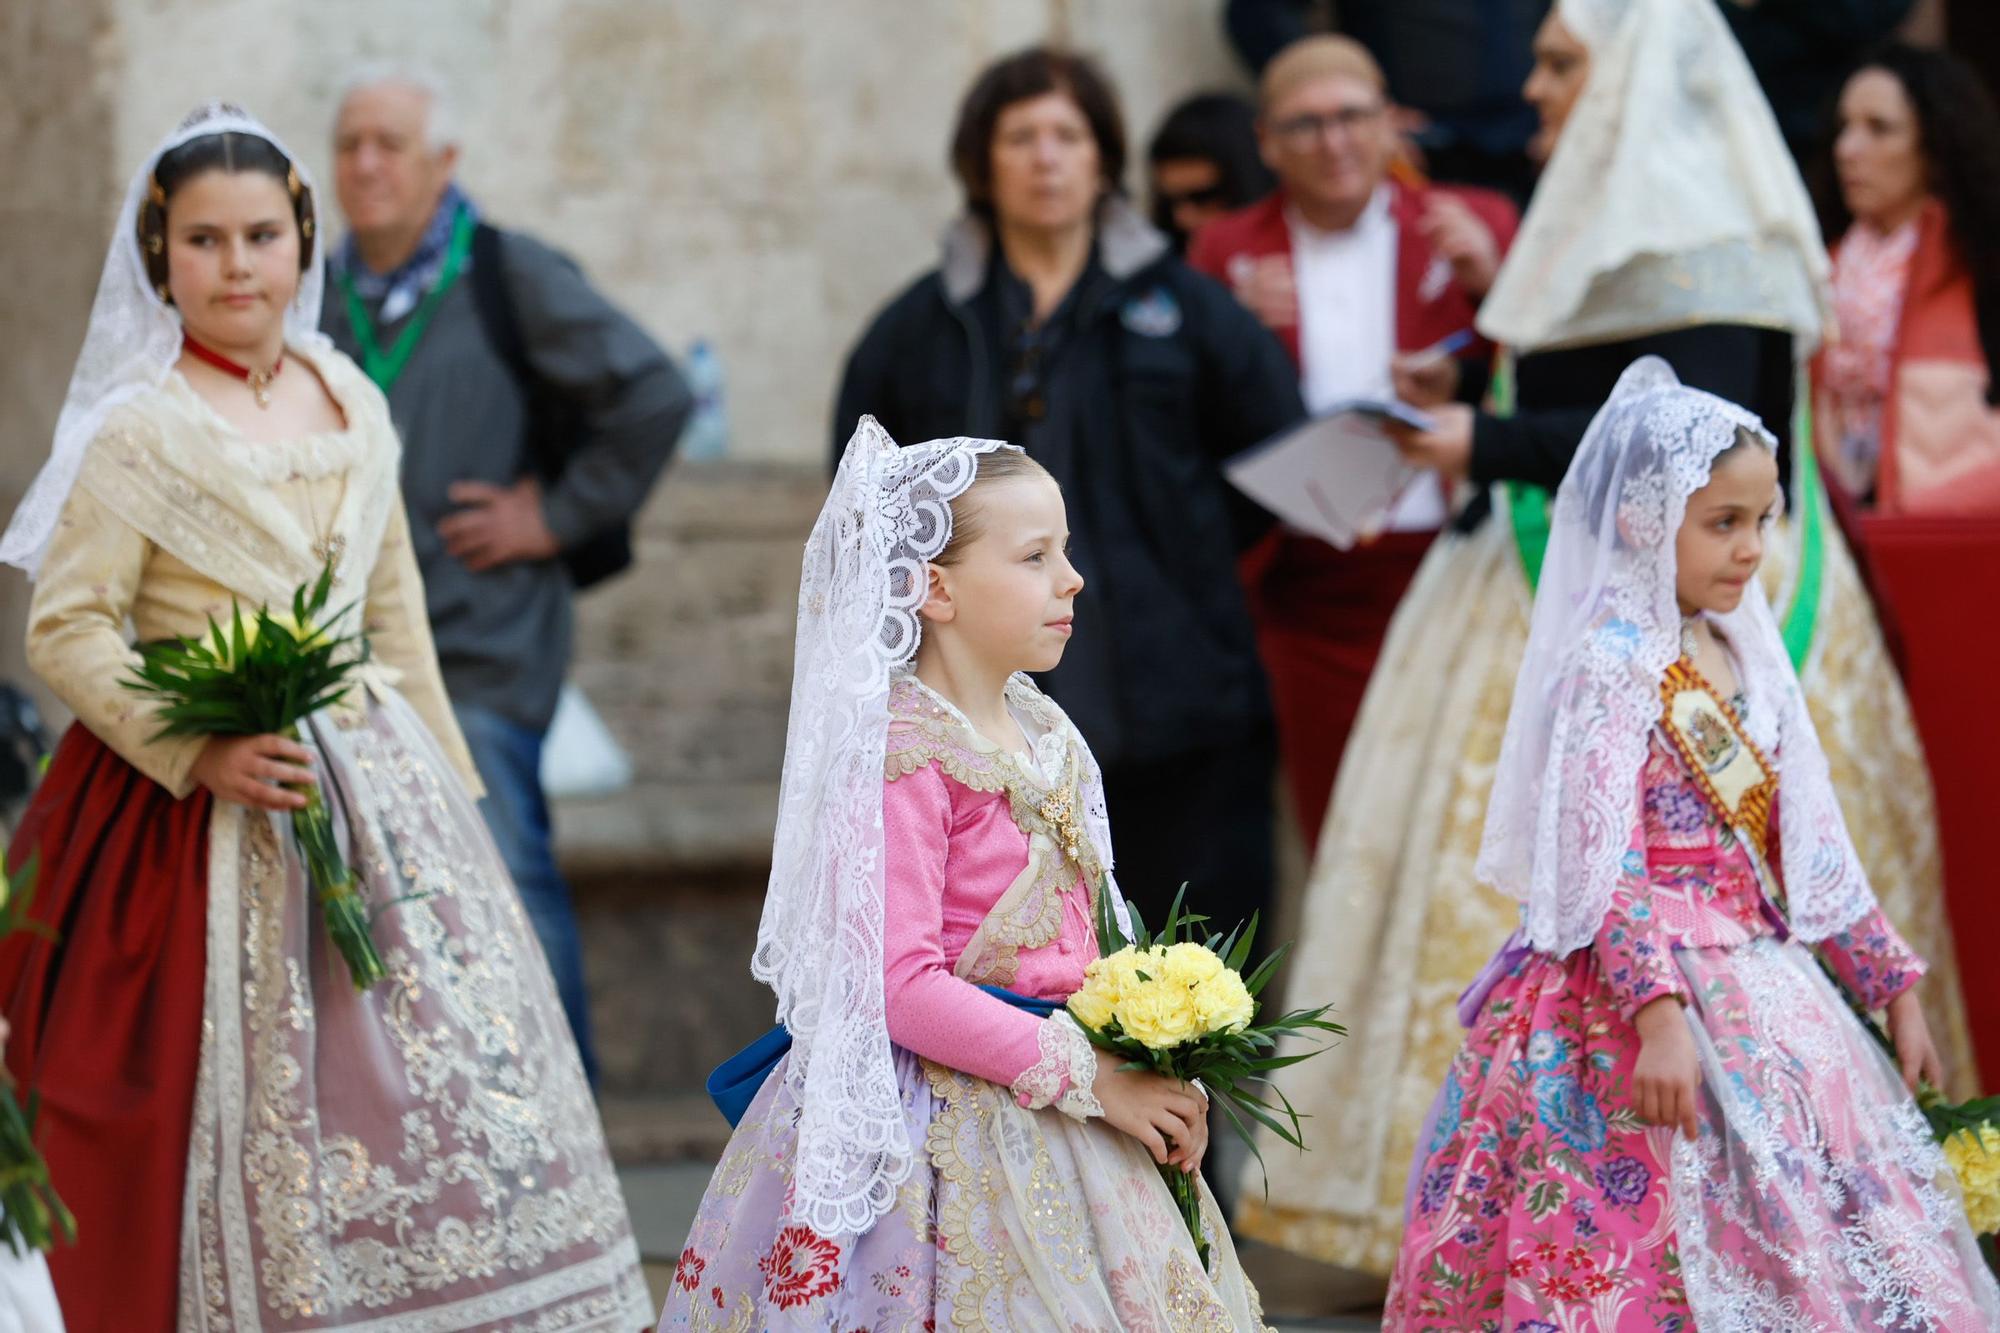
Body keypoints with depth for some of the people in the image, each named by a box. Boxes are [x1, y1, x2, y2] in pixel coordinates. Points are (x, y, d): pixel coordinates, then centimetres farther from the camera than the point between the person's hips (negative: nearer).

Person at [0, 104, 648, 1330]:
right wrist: (201, 751, -23)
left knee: (454, 1088, 4)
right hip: (209, 817, -5)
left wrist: (448, 780, 18)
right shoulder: (140, 430, -8)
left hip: (382, 795, 6)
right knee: (262, 1128, -3)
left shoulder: (352, 403, 9)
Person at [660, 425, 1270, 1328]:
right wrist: (1087, 1076, -17)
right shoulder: (900, 754, -15)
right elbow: (901, 985, -21)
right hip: (943, 1114, -8)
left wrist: (1150, 1076, 2)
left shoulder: (1045, 737, 11)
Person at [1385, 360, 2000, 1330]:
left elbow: (1809, 850, 18)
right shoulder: (1610, 664, -12)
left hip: (1761, 993, 8)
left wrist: (1892, 986, 18)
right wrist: (1660, 1014, -28)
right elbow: (1605, 867, -19)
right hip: (1636, 988, -8)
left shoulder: (1746, 661, 12)